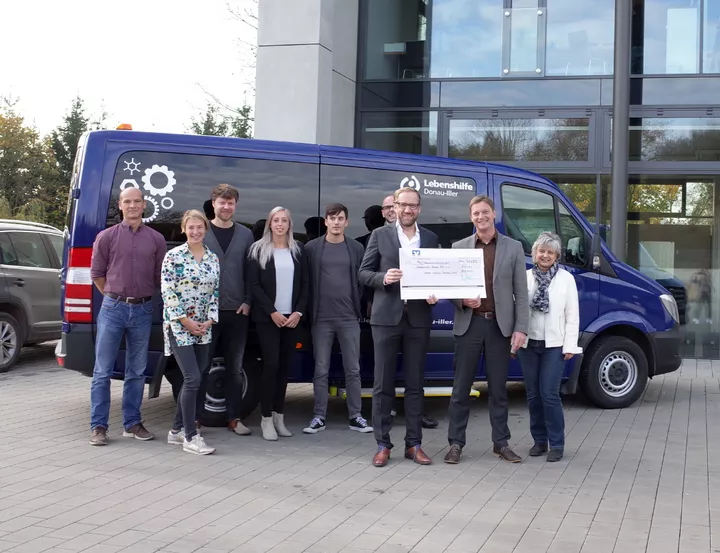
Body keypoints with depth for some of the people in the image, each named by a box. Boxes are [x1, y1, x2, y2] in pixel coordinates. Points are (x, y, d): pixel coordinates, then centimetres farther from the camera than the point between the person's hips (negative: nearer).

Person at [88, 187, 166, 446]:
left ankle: (132, 423, 19)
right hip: (113, 308, -2)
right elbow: (96, 273, 6)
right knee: (103, 371, -1)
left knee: (137, 371, 9)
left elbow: (160, 276, 10)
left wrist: (143, 298, 8)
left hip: (143, 310, 2)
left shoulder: (156, 239, 5)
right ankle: (98, 426, 5)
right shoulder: (107, 237, 0)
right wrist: (114, 297, 5)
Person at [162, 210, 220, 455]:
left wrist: (210, 320, -2)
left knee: (194, 381, 8)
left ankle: (177, 430, 21)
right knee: (193, 379, -13)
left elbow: (215, 292, 11)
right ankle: (190, 437, -7)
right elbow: (168, 293, -10)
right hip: (179, 326, -6)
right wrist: (186, 321, -12)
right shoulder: (174, 256, -6)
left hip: (204, 328, 6)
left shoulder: (213, 259, 9)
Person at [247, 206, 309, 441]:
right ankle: (266, 419, -1)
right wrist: (272, 311, -13)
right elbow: (254, 284, -5)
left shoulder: (297, 250, 9)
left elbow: (304, 284, 8)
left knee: (285, 366, 5)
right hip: (267, 317, -3)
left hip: (291, 317, 3)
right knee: (271, 364, -8)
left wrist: (298, 312, -4)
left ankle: (278, 416, 13)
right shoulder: (259, 250, 0)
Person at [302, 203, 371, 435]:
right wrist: (309, 312, -3)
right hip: (321, 318, -1)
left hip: (349, 318, 1)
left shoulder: (356, 248, 6)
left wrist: (361, 308, 0)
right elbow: (306, 281, 1)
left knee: (353, 370, 5)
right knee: (321, 371, 5)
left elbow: (362, 280, 7)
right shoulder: (312, 248, 2)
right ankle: (319, 417, 12)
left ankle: (355, 417, 13)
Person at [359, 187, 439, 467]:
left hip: (418, 318, 2)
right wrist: (384, 278, -15)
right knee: (383, 384, 2)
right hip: (386, 317, -2)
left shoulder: (430, 238, 11)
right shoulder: (380, 235, 5)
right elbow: (364, 272, 4)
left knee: (415, 384, 7)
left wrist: (434, 294, -7)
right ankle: (382, 444, 8)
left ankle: (413, 444, 13)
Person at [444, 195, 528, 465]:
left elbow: (521, 292, 2)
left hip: (500, 325, 0)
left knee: (498, 387, 8)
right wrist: (462, 301, -14)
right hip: (469, 324, 0)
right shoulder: (459, 247, 6)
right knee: (461, 387, 3)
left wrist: (521, 328, -5)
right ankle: (455, 443, 11)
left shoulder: (513, 247, 5)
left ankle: (501, 443, 17)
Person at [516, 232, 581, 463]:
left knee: (549, 394, -7)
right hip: (528, 344, 3)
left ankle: (556, 444, 3)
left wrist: (570, 345, -5)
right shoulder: (525, 277, 5)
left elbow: (572, 315, 0)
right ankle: (539, 440, 19)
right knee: (533, 394, 8)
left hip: (554, 345, -3)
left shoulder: (566, 279, 1)